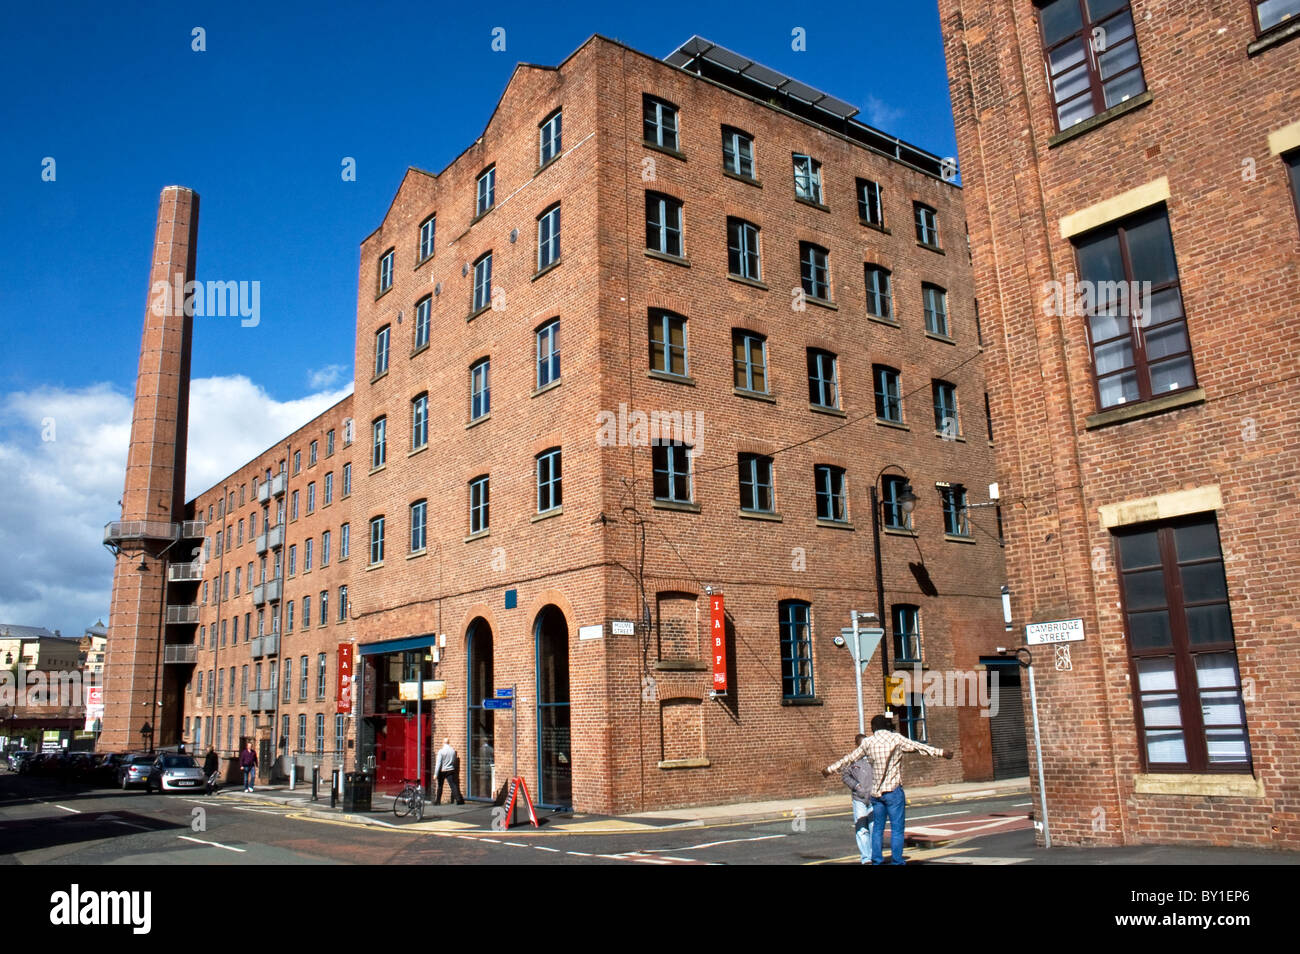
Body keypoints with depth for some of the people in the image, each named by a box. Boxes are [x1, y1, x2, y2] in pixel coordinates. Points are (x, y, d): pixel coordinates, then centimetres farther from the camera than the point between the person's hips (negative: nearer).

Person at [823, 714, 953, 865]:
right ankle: (897, 861, -1)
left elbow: (850, 758, 13)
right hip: (893, 790, -3)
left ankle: (876, 861, 13)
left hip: (875, 792, 4)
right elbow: (919, 746, 1)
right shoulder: (896, 738, -4)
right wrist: (940, 752, 11)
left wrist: (830, 769, 24)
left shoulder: (868, 742, 4)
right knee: (897, 828, 1)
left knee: (877, 828, 12)